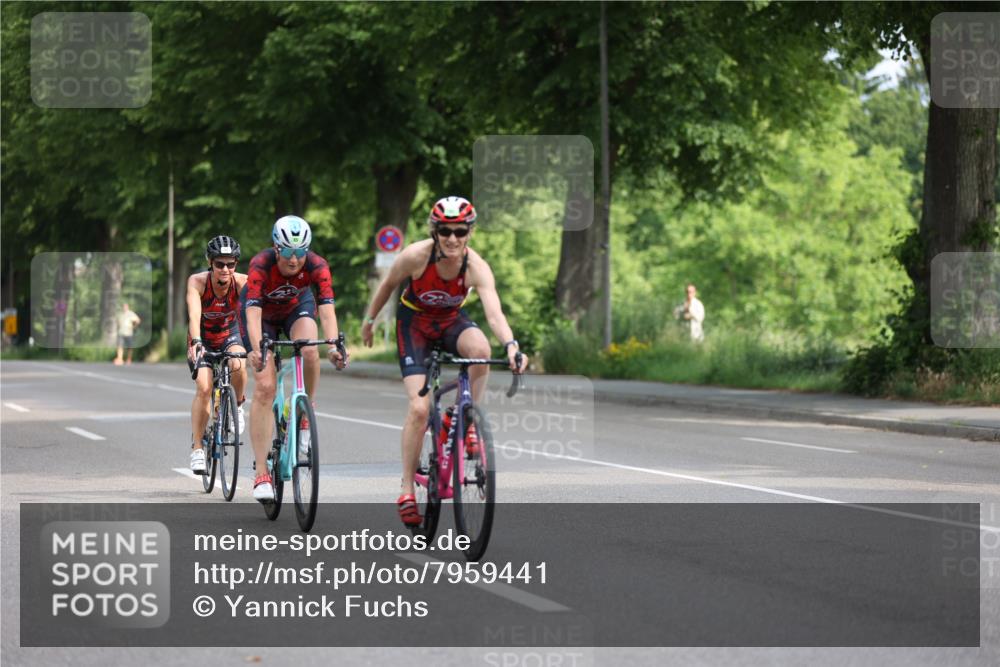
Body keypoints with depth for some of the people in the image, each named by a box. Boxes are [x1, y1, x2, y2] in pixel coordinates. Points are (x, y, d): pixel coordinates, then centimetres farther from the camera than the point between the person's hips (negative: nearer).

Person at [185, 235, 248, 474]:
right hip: (202, 337, -1)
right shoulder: (197, 281, -28)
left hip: (230, 334, 1)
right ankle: (197, 448, -8)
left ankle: (237, 407, -1)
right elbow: (194, 314, -41)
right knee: (203, 388, -21)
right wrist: (195, 342, -58)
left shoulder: (242, 282, -25)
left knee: (238, 365, -32)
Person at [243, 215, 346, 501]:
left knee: (310, 351, -32)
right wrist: (257, 351, -60)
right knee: (264, 387, -14)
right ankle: (261, 474, -12)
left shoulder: (316, 266, -30)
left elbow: (327, 310, -38)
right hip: (263, 312, -2)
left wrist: (334, 347, -55)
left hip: (297, 307, 2)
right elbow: (253, 313, -44)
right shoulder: (261, 265, -35)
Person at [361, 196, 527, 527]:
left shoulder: (476, 267, -26)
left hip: (451, 320, 2)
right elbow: (388, 285, -6)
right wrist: (369, 321, 6)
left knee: (480, 348, -34)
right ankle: (406, 489, -4)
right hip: (414, 322, -1)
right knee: (419, 407, -16)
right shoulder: (415, 256, -27)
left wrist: (511, 345, -57)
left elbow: (494, 313, -39)